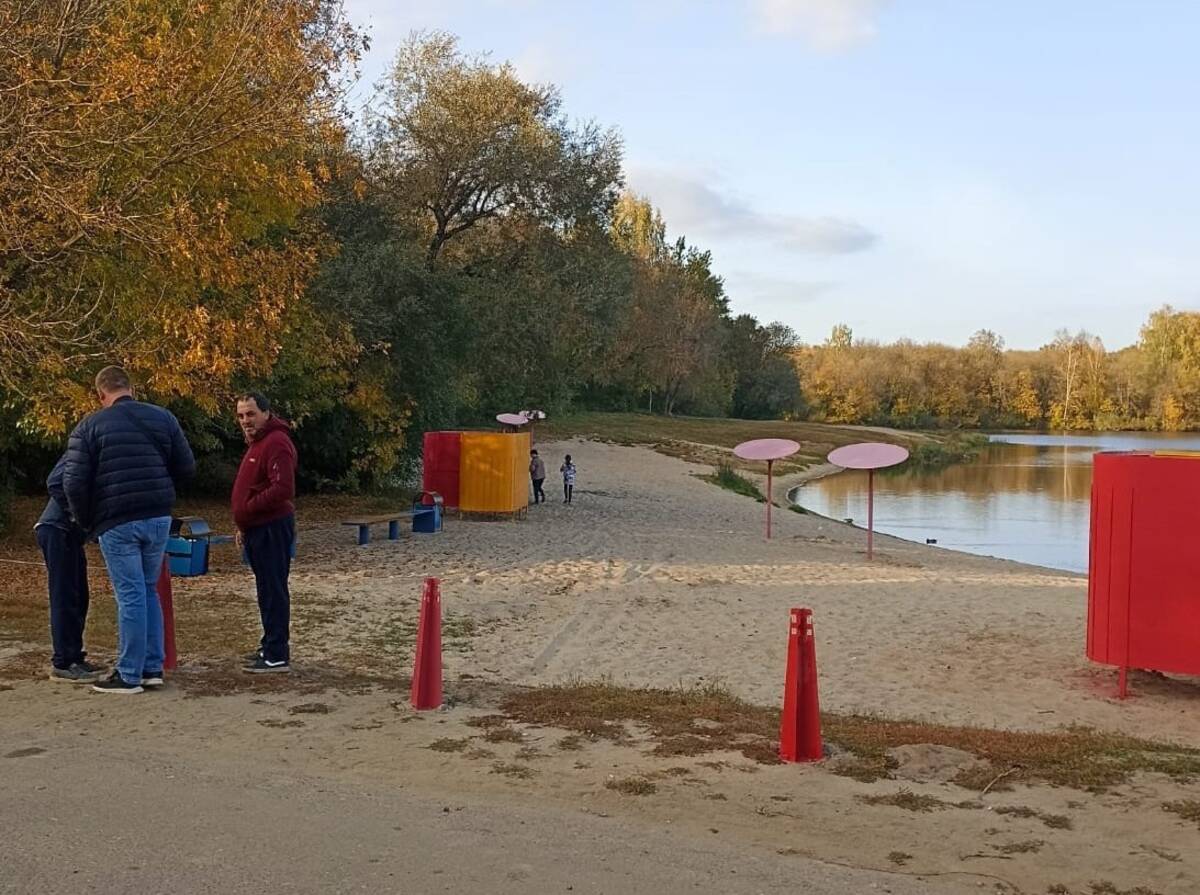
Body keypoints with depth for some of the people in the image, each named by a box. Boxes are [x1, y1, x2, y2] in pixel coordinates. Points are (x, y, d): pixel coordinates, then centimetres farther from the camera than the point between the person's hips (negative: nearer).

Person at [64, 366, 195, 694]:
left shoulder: (90, 426, -3)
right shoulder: (162, 417, 7)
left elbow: (74, 482, -7)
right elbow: (186, 467, 9)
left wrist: (87, 522, 7)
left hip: (117, 523, -4)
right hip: (158, 518, 4)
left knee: (130, 596, -1)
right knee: (149, 591, 16)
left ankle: (129, 675, 5)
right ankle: (153, 668, 19)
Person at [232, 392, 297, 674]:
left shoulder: (276, 442, -15)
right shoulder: (257, 442, 20)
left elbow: (282, 489, -25)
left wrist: (247, 509, -16)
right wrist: (244, 525, 20)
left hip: (273, 529, -10)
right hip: (258, 529, 10)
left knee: (273, 590, -8)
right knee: (267, 590, 15)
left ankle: (277, 656, -5)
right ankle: (270, 647, 24)